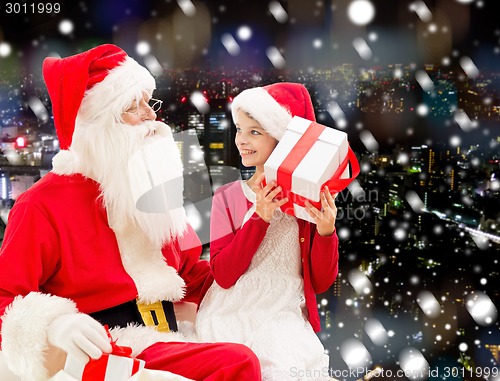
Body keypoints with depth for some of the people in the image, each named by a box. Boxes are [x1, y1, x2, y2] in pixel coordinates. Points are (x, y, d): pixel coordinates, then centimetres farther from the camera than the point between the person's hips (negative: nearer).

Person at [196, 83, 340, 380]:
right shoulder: (227, 196, 3)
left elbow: (321, 282, 0)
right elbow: (223, 275, -8)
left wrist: (326, 231, -17)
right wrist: (259, 218, -18)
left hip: (283, 315, 0)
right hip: (230, 314, 1)